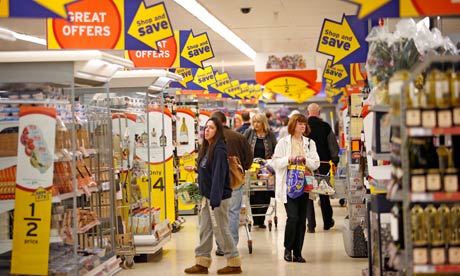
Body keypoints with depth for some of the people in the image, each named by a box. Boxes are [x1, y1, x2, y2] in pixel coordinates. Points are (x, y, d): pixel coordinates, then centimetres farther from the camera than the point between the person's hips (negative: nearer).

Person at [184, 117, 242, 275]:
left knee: (221, 230, 0)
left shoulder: (219, 150, -17)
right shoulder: (207, 148, 11)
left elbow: (218, 176, -21)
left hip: (218, 197, -9)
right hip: (207, 196, 9)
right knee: (205, 230, 11)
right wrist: (205, 196, 13)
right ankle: (202, 263, 17)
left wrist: (215, 200, -24)